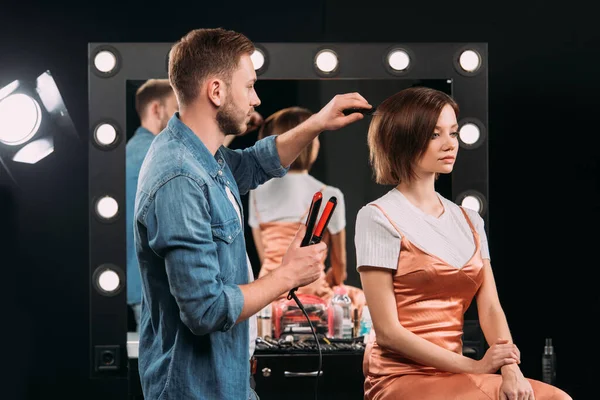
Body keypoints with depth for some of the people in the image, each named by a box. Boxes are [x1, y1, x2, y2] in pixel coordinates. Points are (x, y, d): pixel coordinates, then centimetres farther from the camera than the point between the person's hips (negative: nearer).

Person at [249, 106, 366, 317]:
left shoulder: (257, 192, 5)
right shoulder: (329, 196, -7)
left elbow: (264, 256, 11)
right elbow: (339, 262, 6)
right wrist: (334, 283, 27)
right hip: (311, 292, -4)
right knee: (358, 298, 19)